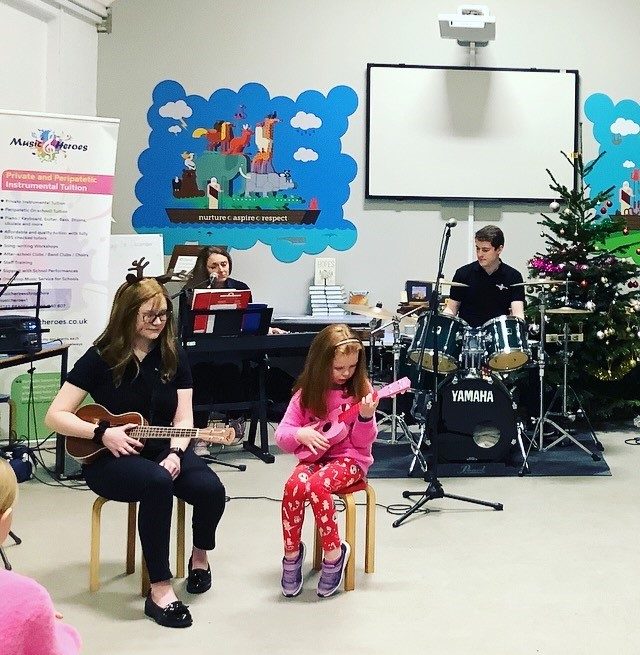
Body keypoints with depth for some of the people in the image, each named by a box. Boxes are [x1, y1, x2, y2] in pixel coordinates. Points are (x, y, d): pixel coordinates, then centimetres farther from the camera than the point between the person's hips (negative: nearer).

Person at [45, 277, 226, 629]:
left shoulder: (173, 356, 3)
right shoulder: (100, 357, -7)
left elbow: (183, 418, 2)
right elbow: (55, 416, -8)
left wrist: (175, 452, -18)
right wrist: (102, 433, -21)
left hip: (162, 450, 4)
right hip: (109, 457, -4)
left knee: (212, 490, -24)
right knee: (157, 482, -37)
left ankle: (200, 555, 11)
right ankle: (160, 589, -28)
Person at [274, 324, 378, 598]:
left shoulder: (360, 390, -2)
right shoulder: (307, 393, 2)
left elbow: (363, 442, -4)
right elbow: (281, 434, 2)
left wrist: (365, 417, -22)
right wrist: (301, 434, -18)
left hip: (350, 458, -3)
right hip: (314, 456, 3)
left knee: (317, 485, -34)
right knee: (294, 484, -31)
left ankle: (334, 553, -15)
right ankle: (292, 553, -10)